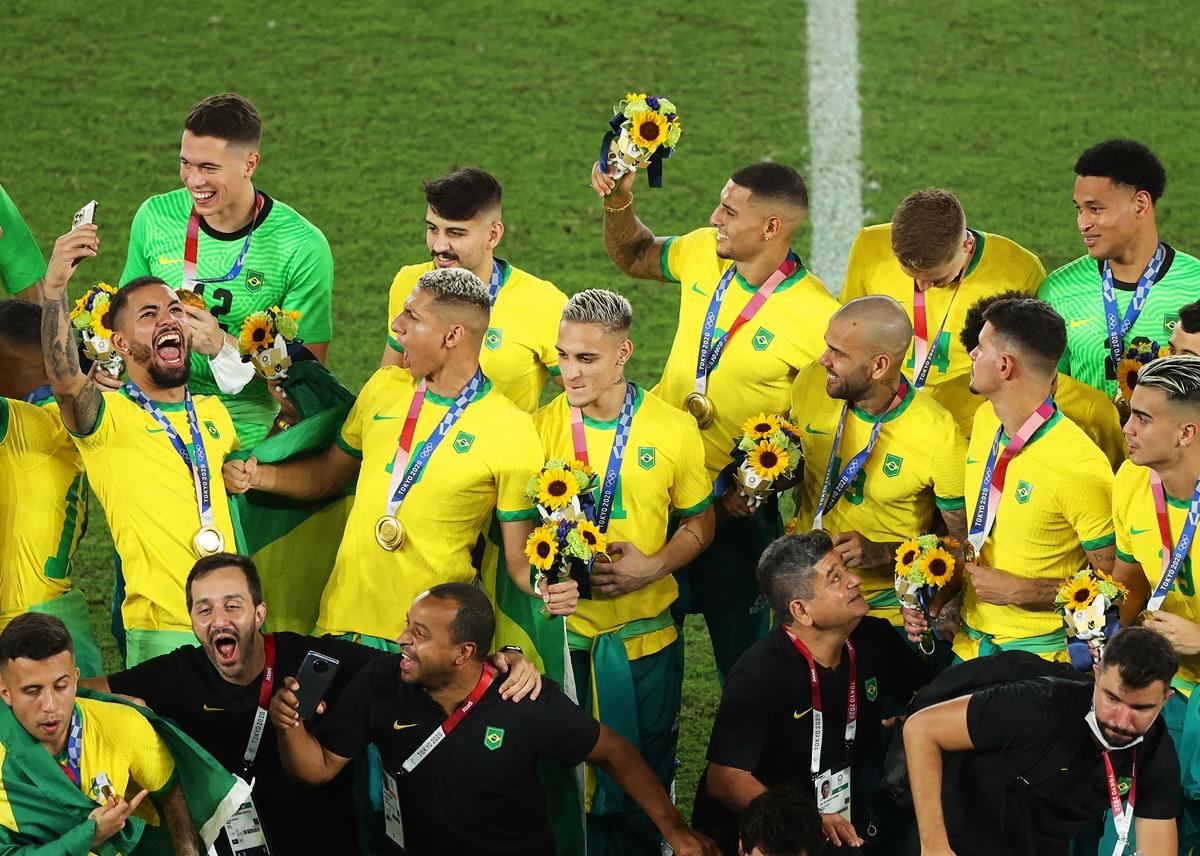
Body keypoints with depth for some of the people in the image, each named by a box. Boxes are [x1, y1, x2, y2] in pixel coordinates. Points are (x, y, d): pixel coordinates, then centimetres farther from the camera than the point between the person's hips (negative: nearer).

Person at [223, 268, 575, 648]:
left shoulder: (512, 430, -9)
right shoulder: (384, 386, 7)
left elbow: (519, 557, -5)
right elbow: (329, 472, 21)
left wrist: (549, 587, -26)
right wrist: (257, 476, 6)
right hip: (343, 619, 5)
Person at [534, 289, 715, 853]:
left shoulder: (673, 429, -5)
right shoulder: (542, 428, -5)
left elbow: (700, 524, 5)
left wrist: (653, 566, -14)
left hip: (645, 632, 0)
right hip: (564, 630, 0)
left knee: (647, 775, 12)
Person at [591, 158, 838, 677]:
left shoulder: (818, 320, -23)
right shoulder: (704, 253, -6)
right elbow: (633, 257, 15)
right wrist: (618, 203, -3)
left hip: (734, 504, -5)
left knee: (741, 645, 13)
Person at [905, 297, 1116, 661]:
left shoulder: (1081, 467, -21)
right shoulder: (985, 421, 4)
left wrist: (1017, 591, -17)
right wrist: (935, 595, 2)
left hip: (1039, 657, -7)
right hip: (970, 643, 7)